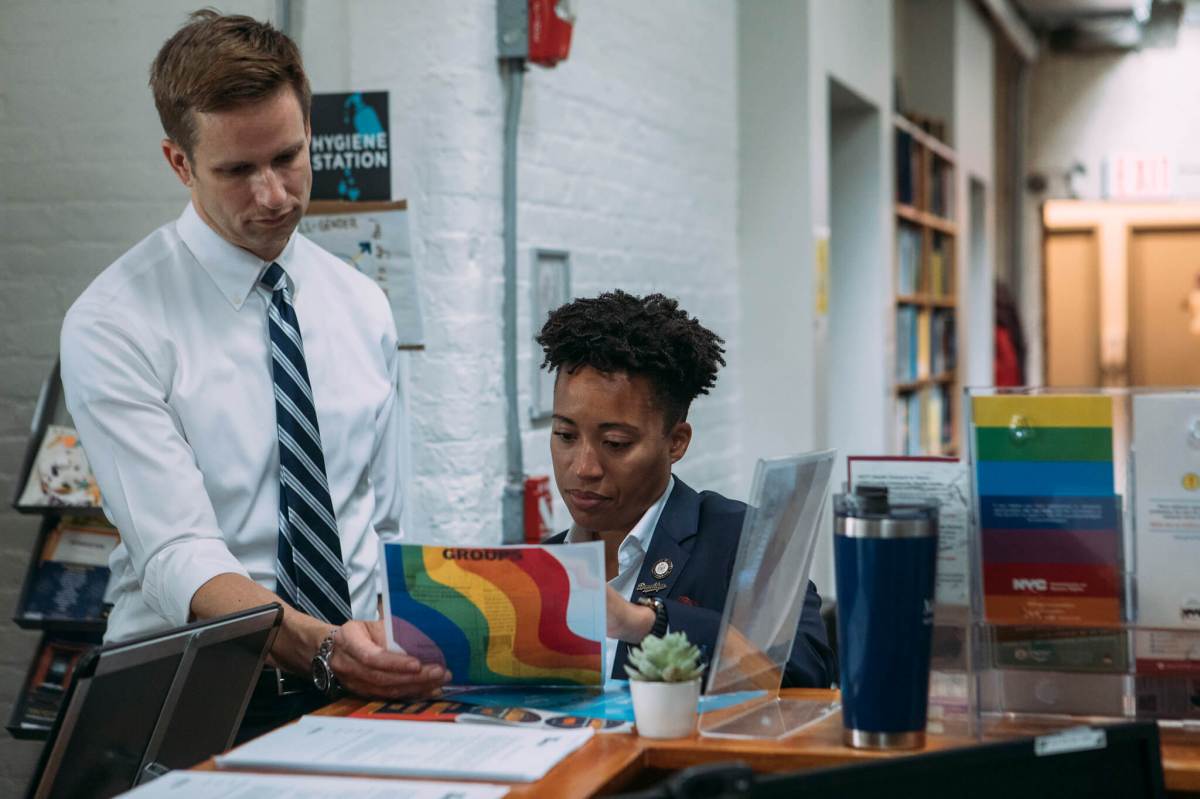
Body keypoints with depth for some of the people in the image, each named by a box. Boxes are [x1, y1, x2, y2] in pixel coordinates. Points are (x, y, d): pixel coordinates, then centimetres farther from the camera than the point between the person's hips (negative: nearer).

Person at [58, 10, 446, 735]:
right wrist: (323, 647, -32)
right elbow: (177, 559, -17)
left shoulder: (363, 307, 10)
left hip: (358, 679, 4)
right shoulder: (113, 324, -7)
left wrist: (398, 653, -3)